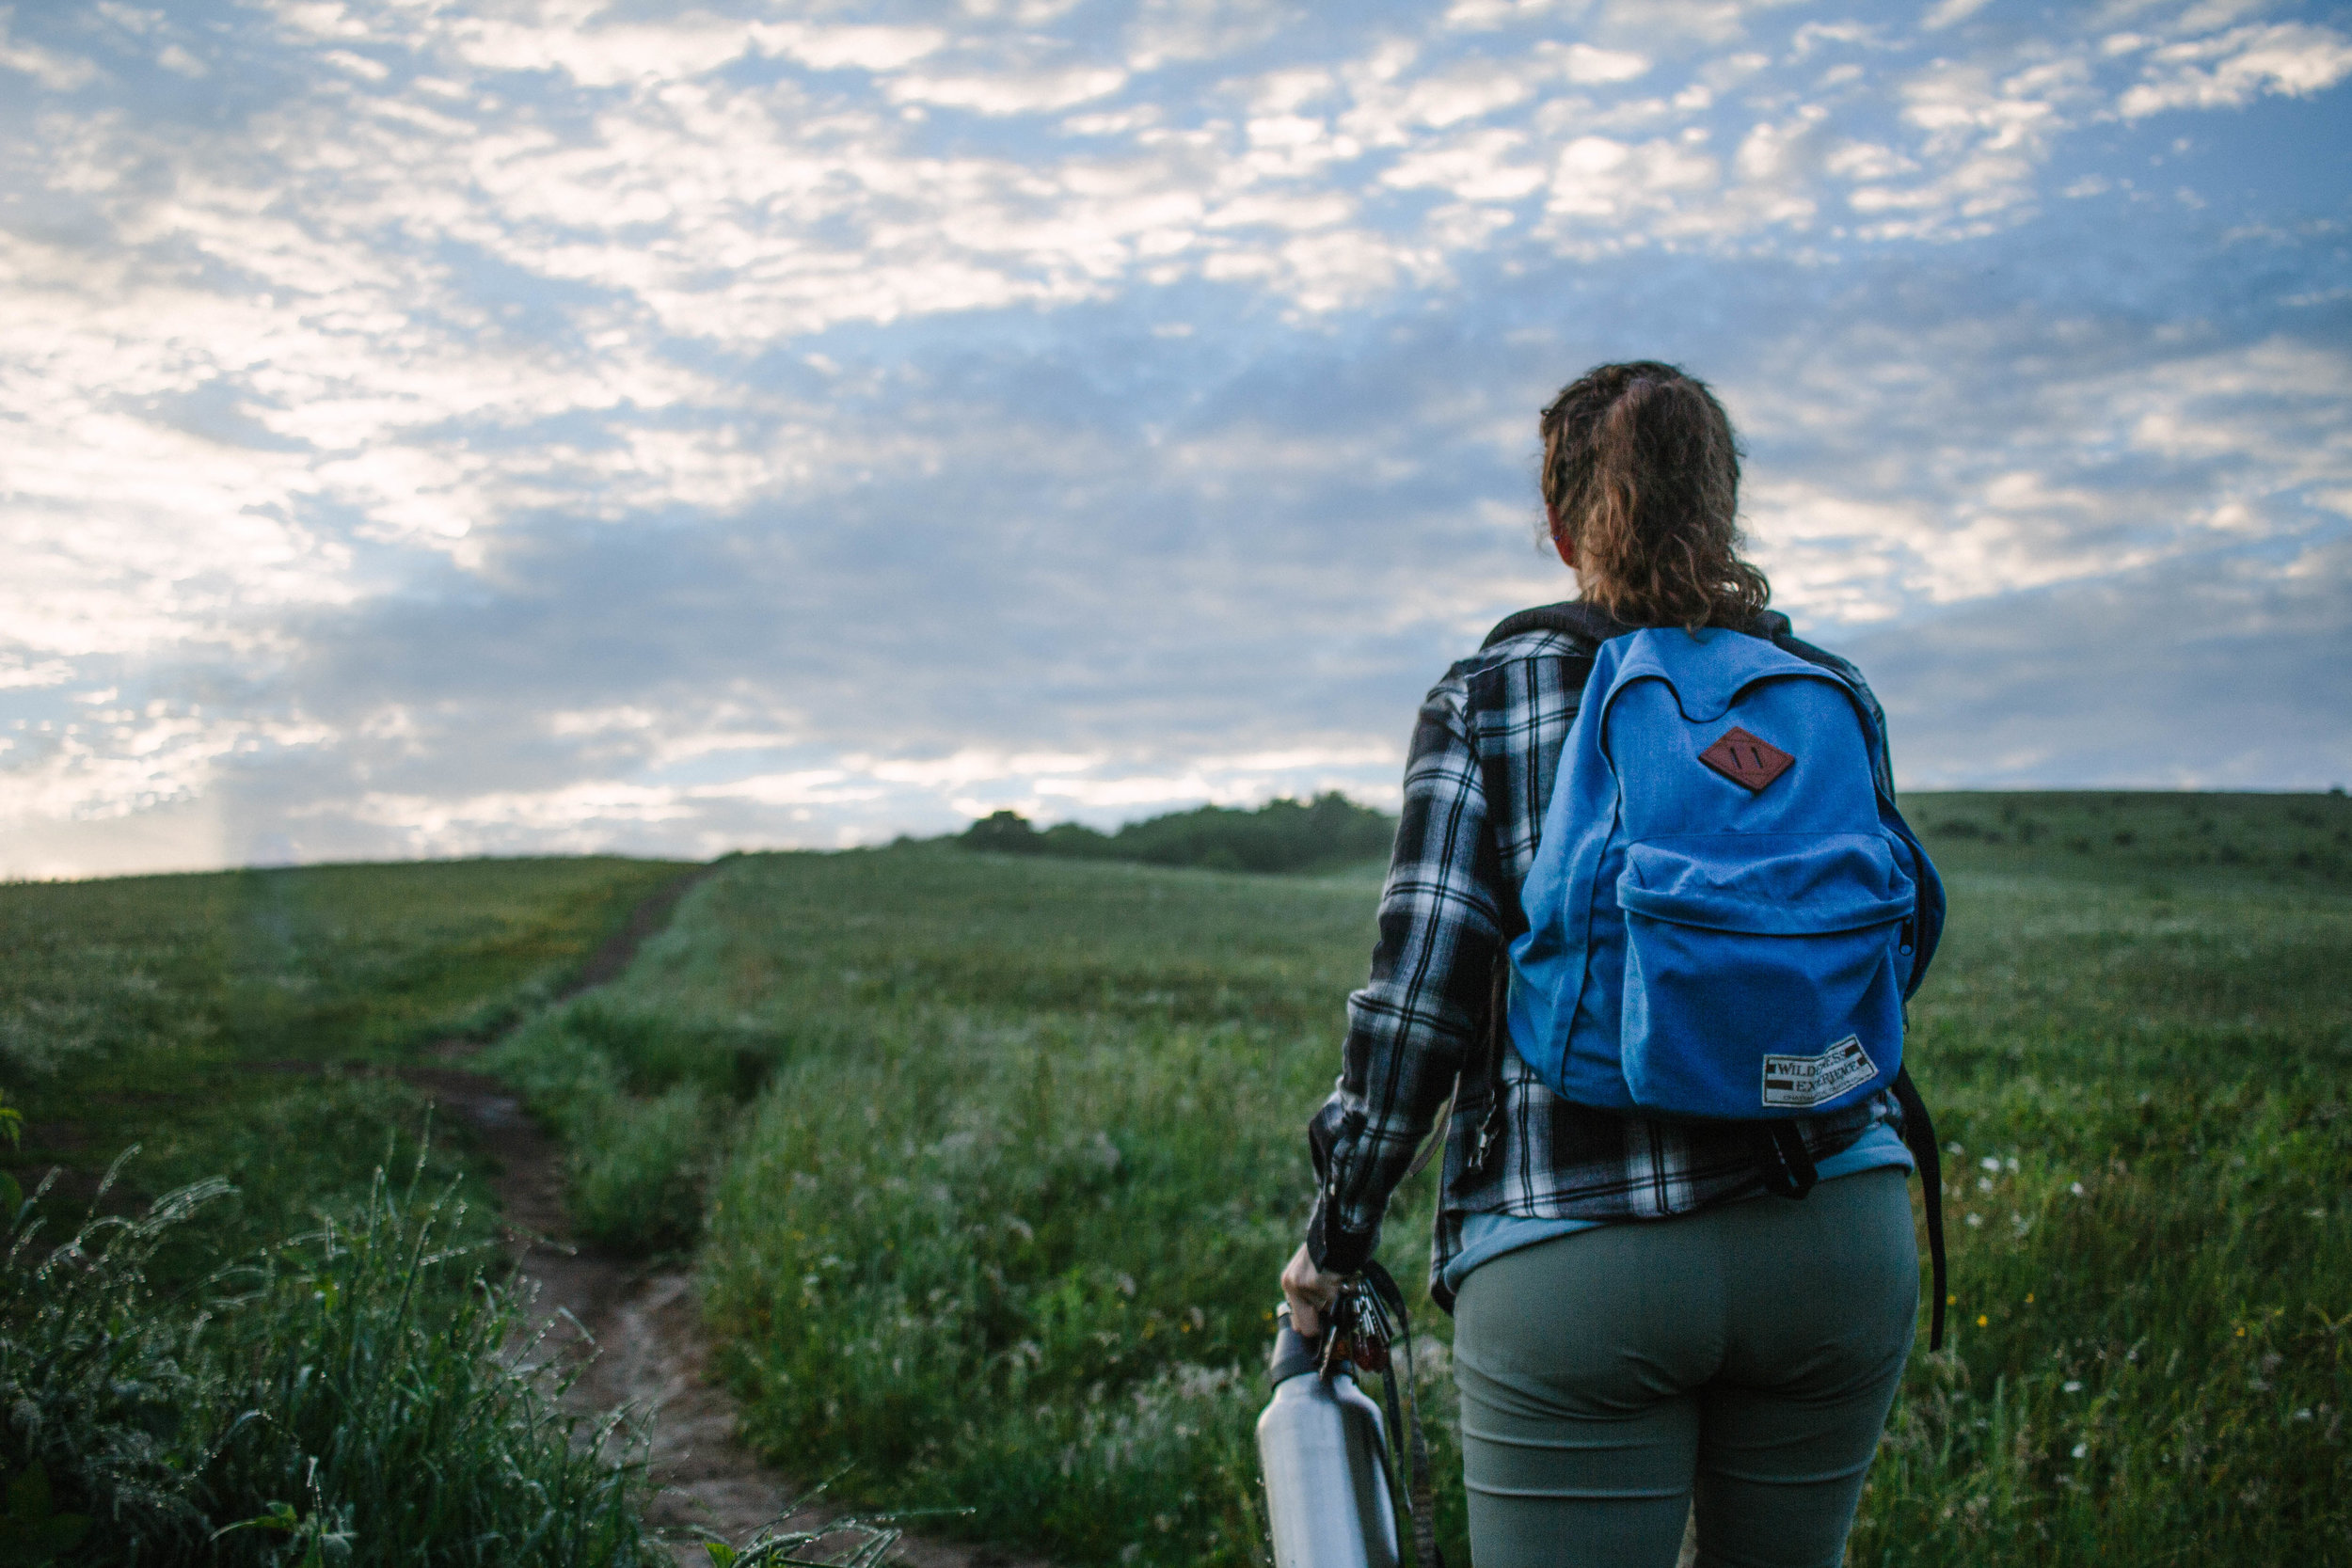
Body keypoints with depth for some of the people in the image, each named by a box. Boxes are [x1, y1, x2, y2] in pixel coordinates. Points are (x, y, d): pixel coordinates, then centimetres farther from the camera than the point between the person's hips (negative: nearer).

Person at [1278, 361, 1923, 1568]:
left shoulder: (1486, 700, 0)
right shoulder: (1832, 696, 10)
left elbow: (1418, 988, -6)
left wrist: (1335, 1238, 3)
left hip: (1574, 1267, -3)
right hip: (1835, 1237, 4)